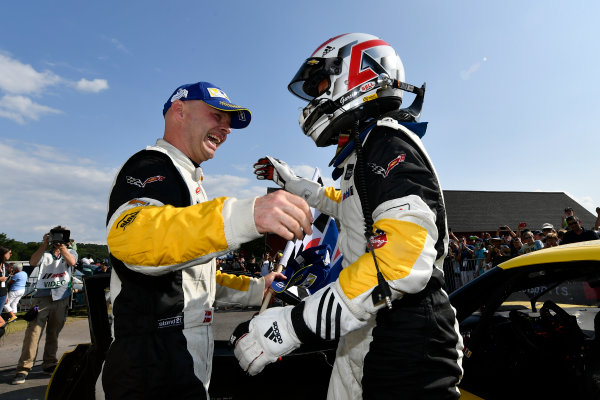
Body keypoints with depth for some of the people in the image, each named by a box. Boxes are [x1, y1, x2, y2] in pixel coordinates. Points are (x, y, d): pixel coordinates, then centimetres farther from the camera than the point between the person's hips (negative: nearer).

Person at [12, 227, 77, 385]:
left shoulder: (70, 252, 14)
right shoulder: (45, 254, 14)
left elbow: (72, 261, -9)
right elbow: (32, 262, -7)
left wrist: (61, 245, -13)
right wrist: (45, 244, -15)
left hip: (61, 297, 1)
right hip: (42, 296, 0)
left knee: (54, 333, 8)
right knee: (33, 331, -9)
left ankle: (49, 364, 20)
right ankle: (23, 368, -5)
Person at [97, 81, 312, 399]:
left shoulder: (183, 178, 19)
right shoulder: (151, 167, -12)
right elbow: (129, 235, -37)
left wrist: (257, 289, 15)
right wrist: (244, 216, -50)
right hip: (153, 370, -10)